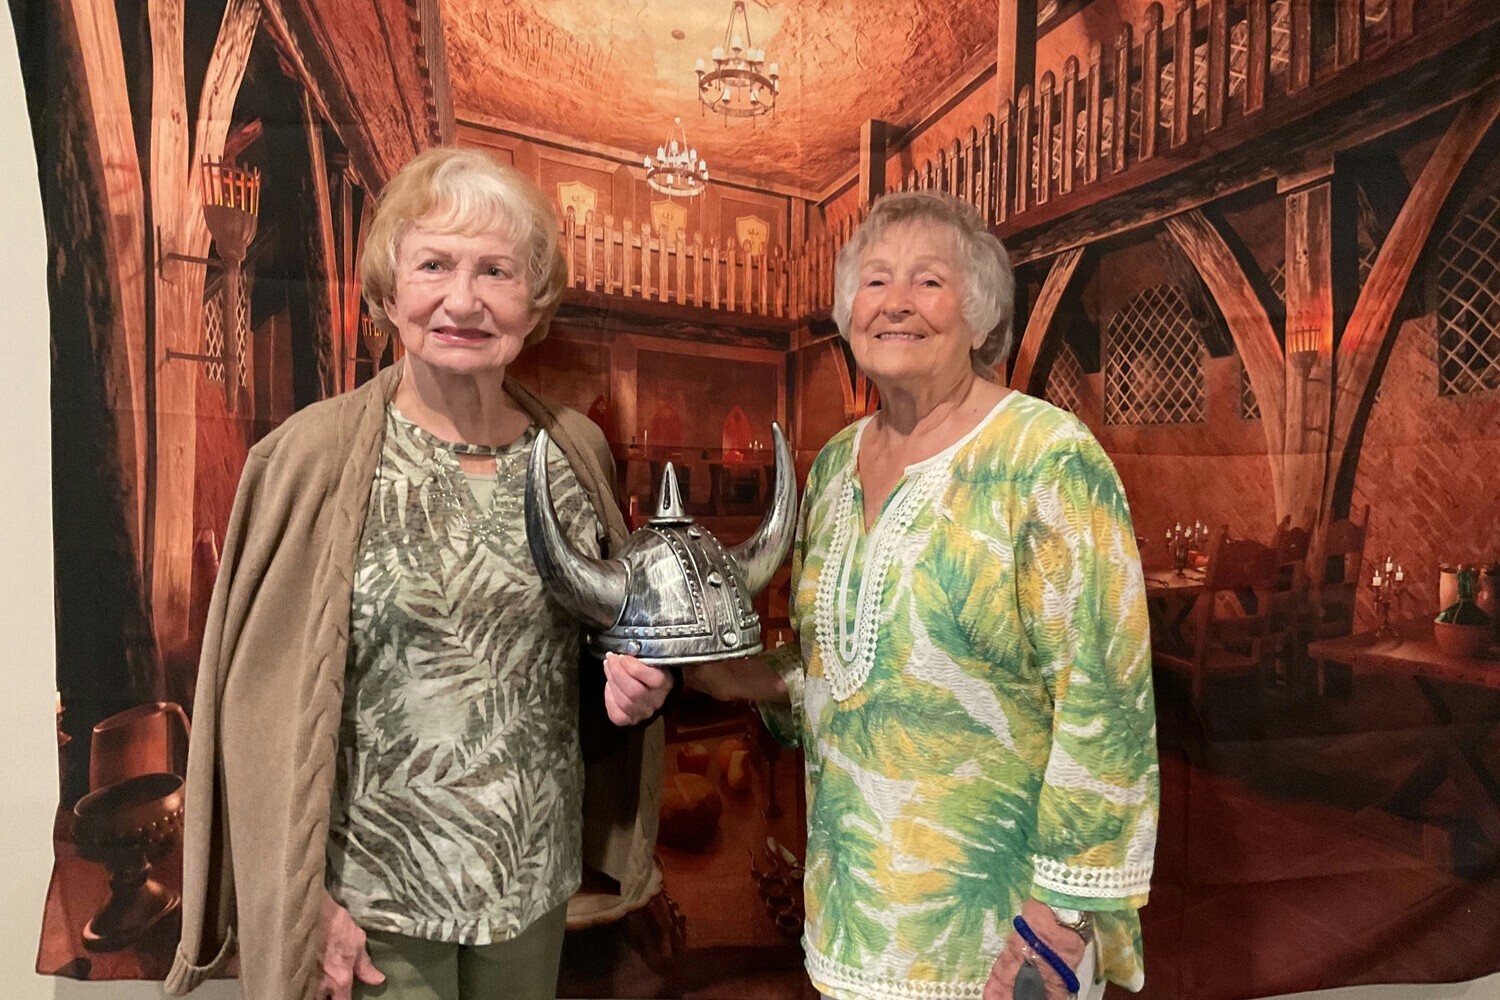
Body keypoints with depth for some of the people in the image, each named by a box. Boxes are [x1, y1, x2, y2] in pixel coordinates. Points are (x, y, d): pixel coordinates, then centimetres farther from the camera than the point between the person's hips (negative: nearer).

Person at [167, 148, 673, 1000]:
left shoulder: (578, 450, -3)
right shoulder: (316, 456, -13)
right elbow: (265, 698, -10)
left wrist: (636, 681, -9)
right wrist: (302, 904, -10)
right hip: (372, 901, -3)